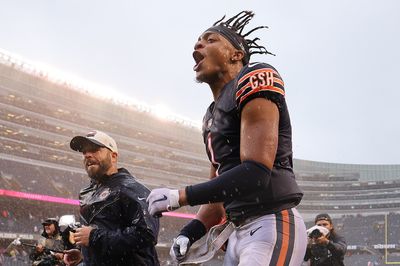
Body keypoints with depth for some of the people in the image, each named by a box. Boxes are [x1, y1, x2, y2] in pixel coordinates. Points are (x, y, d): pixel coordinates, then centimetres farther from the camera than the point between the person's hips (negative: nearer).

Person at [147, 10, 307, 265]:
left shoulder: (253, 81, -8)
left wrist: (181, 196, -16)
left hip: (273, 226, -9)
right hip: (241, 232, 9)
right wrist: (189, 233, 5)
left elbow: (256, 174, -19)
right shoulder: (212, 117, 19)